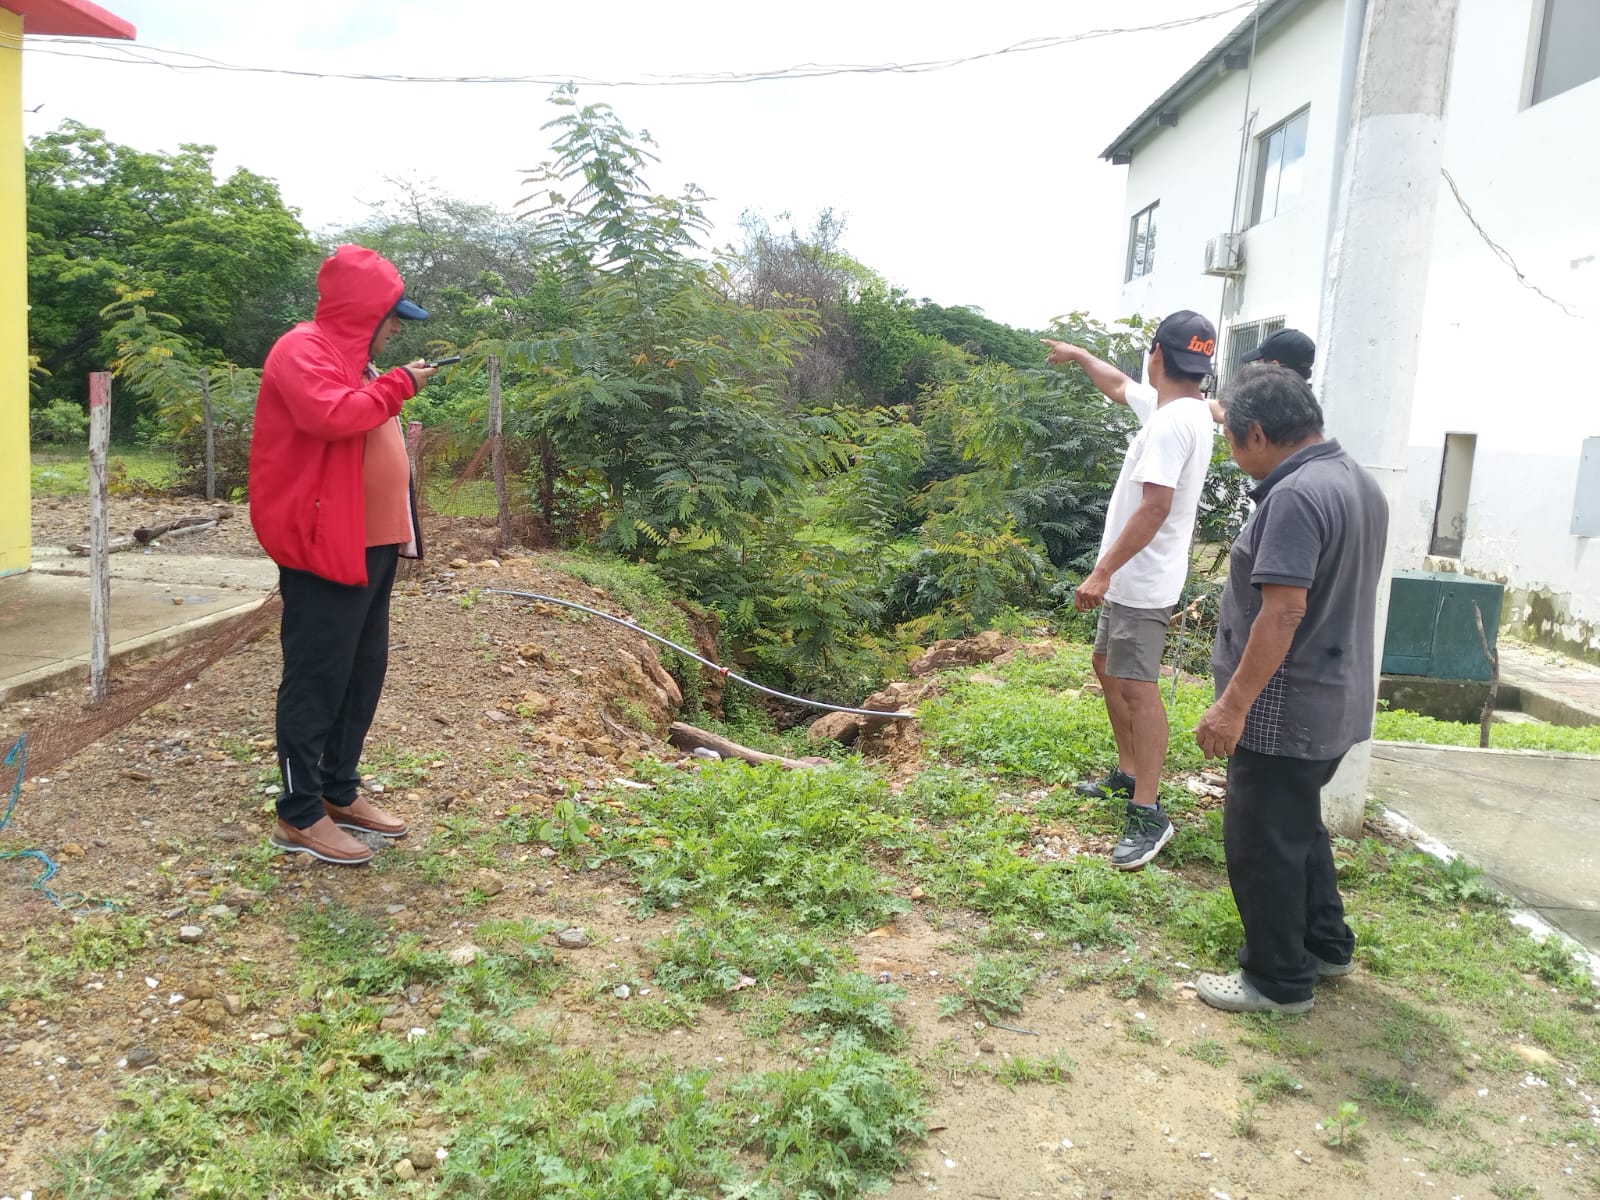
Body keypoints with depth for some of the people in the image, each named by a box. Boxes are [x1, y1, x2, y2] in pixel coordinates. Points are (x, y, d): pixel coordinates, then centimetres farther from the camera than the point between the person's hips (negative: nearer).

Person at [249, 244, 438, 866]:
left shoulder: (351, 355, 20)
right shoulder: (304, 349, -11)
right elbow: (332, 415, -29)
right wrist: (398, 385, -16)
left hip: (370, 544, 10)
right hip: (325, 547, -10)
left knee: (363, 673, 14)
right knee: (317, 679, -4)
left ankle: (340, 792, 26)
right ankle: (299, 815, 6)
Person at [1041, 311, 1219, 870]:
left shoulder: (1171, 422, -22)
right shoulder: (1173, 407, 9)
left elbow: (1154, 508, -28)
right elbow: (1120, 386, 29)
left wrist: (1102, 572, -27)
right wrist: (1077, 354, 41)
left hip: (1141, 583, -11)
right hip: (1131, 579, 11)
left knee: (1137, 688, -10)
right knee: (1107, 666, 22)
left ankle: (1148, 814, -6)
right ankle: (1129, 772, 34)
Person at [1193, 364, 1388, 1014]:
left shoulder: (1295, 496, -23)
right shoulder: (1360, 482, 9)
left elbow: (1284, 611, -28)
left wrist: (1233, 705, -25)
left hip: (1286, 709, -10)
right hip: (1336, 700, 10)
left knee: (1262, 841, 4)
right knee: (1298, 825, 24)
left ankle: (1279, 981, 16)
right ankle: (1326, 943, 38)